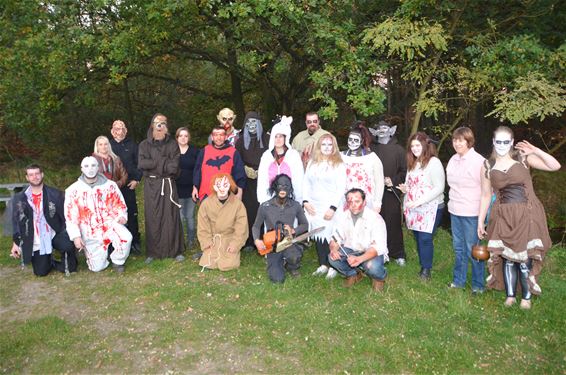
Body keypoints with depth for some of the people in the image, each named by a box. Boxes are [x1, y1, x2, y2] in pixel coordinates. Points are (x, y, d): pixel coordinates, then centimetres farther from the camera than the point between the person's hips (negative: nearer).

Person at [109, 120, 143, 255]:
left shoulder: (132, 145, 8)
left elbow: (139, 164, 7)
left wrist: (136, 179, -3)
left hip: (129, 185, 0)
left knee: (132, 215, 1)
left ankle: (134, 243, 10)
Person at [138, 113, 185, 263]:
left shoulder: (172, 144, 5)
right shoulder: (144, 144, 6)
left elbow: (174, 166, -8)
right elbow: (142, 164, -10)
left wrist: (153, 163, -7)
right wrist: (163, 162, -10)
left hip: (168, 185, 0)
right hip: (151, 185, 1)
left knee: (171, 217, 0)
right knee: (152, 218, 2)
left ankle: (176, 251, 9)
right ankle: (152, 252, 10)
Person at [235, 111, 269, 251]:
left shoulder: (267, 139, 6)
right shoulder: (241, 141, 12)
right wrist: (245, 169, -10)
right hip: (247, 182, 1)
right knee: (248, 210, -1)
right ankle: (248, 241, 6)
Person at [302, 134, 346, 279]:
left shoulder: (339, 165, -1)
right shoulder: (312, 163, 13)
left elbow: (341, 188, -7)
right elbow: (306, 183, 12)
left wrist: (333, 207, -14)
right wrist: (305, 201, -1)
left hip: (330, 208, -4)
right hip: (313, 207, 4)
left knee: (329, 236, -6)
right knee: (317, 236, 5)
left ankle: (333, 266, 8)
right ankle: (323, 265, 19)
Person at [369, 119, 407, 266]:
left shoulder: (398, 149, 8)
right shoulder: (371, 149, 8)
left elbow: (404, 171, 5)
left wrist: (393, 181, -10)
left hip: (392, 193, -1)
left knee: (393, 223, 1)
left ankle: (398, 254, 13)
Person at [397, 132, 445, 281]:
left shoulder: (434, 162, -9)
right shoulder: (412, 163, 14)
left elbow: (439, 188, -14)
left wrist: (419, 201, -20)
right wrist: (405, 188, 1)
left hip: (430, 208, -6)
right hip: (414, 209, 7)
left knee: (425, 238, -8)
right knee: (418, 238, 9)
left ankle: (426, 269, 7)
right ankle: (423, 266, 21)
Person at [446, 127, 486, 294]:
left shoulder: (478, 161, -13)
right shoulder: (453, 160, 8)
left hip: (472, 212, -7)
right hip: (455, 211, 7)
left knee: (473, 250, 2)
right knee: (458, 248, 16)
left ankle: (478, 285, 18)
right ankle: (458, 281, 29)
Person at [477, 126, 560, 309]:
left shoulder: (523, 158, -2)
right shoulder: (487, 166, 2)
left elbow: (555, 166, -8)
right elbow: (485, 196, 6)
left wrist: (535, 150, -16)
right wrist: (480, 221, 6)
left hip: (527, 216, -1)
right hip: (504, 218, 1)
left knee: (525, 258, 4)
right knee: (507, 257, 8)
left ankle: (526, 296, 23)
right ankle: (510, 295, 25)